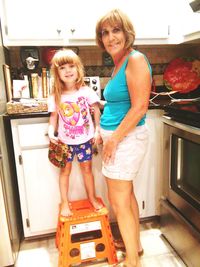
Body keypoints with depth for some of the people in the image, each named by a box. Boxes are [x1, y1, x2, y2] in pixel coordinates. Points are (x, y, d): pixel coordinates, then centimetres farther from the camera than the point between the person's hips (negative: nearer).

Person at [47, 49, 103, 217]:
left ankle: (92, 198, 34)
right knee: (65, 171, 11)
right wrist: (51, 132, -16)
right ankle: (65, 203, 28)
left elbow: (96, 111, -1)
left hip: (85, 139, 0)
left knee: (87, 168, 14)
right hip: (65, 141, 1)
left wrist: (98, 131, -7)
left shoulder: (86, 92, -8)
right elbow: (54, 117, 0)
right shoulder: (55, 97, -6)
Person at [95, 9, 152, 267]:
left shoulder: (135, 59, -14)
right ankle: (135, 245, 40)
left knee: (119, 201, 2)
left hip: (127, 138, -9)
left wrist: (114, 139, -16)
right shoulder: (119, 63, 14)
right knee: (127, 195, 19)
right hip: (116, 137, 9)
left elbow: (140, 107, -21)